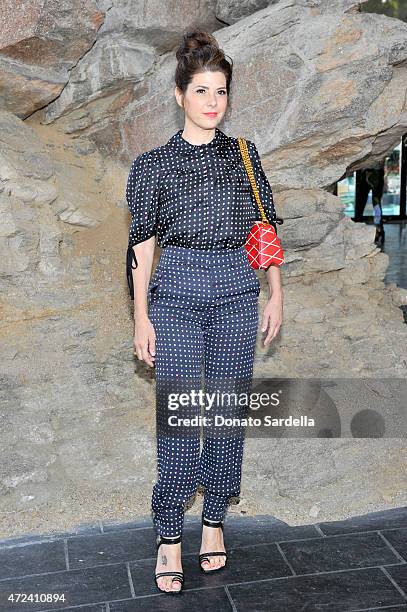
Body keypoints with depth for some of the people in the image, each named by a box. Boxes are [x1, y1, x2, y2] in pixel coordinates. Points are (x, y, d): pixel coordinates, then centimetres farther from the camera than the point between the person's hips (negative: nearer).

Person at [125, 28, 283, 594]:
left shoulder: (245, 155, 11)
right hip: (177, 290, -2)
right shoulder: (152, 164, 4)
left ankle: (215, 521, 23)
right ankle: (169, 537, 9)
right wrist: (141, 316, -2)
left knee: (228, 412, 6)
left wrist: (275, 294, 7)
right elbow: (142, 243, 2)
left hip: (237, 290, 2)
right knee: (180, 415, -5)